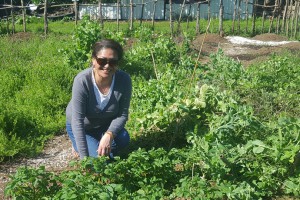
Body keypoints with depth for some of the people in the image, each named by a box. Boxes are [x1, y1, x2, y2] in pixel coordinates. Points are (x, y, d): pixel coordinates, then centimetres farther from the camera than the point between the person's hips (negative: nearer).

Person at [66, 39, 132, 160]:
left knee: (123, 139, -25)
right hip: (80, 127, -2)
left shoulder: (124, 80, -25)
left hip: (106, 125, 3)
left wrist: (109, 135, -35)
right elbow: (78, 121, -31)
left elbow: (122, 115, -16)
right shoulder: (82, 80, -32)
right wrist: (84, 158, -33)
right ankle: (78, 146, 14)